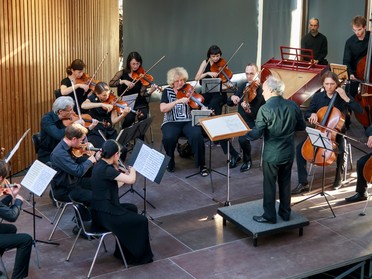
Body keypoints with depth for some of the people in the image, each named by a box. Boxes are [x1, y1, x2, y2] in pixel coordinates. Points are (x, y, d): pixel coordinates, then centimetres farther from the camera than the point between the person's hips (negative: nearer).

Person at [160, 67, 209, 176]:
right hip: (171, 122, 0)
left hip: (189, 121, 0)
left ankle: (202, 165, -12)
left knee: (197, 136, -31)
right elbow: (163, 109, -9)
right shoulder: (167, 91, 6)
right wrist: (178, 101, -19)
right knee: (169, 138, -32)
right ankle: (170, 163, -4)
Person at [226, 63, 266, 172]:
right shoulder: (243, 86, 7)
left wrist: (248, 109, -44)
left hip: (253, 123, -6)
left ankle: (247, 160, -1)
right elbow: (229, 103, 11)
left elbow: (255, 114, -22)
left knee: (243, 139, -30)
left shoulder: (260, 90, -13)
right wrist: (232, 97, -12)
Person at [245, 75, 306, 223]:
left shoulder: (265, 109, -20)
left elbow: (256, 134, -19)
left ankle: (269, 216, 18)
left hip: (272, 154, -5)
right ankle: (285, 213, 29)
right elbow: (302, 126, 8)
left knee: (269, 185, 9)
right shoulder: (293, 105, -4)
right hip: (289, 153, 5)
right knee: (285, 183, 19)